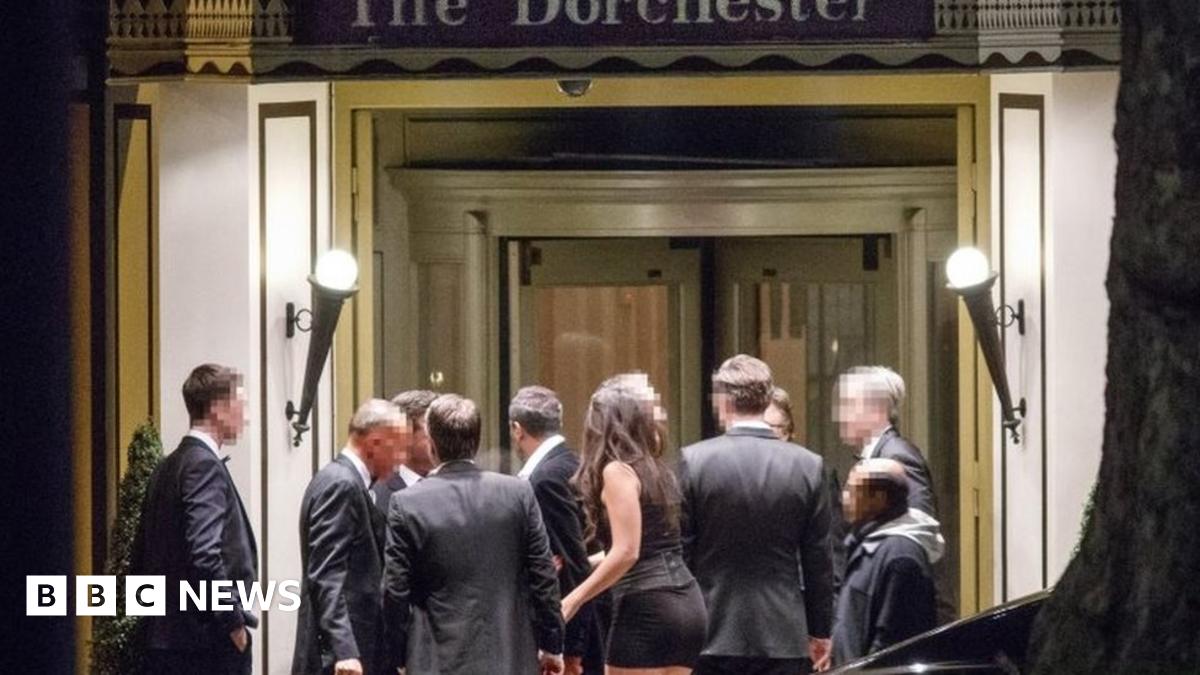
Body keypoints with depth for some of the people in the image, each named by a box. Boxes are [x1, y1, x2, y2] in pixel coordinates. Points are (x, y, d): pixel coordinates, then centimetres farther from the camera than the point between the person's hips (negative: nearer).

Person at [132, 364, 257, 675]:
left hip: (165, 641, 9)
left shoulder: (169, 468, 15)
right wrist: (234, 621, -14)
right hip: (210, 643, -9)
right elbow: (204, 555, -23)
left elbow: (141, 556, 18)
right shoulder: (205, 466, -13)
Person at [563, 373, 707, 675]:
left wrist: (573, 600, -13)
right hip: (687, 603, 8)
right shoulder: (656, 470, 17)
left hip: (645, 607, -8)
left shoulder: (618, 471, -8)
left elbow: (626, 552, -16)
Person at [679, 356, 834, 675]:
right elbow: (819, 561, 4)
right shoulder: (808, 465, -2)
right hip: (784, 635, 1)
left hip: (713, 636, -1)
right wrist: (820, 632, 13)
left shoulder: (693, 461, -7)